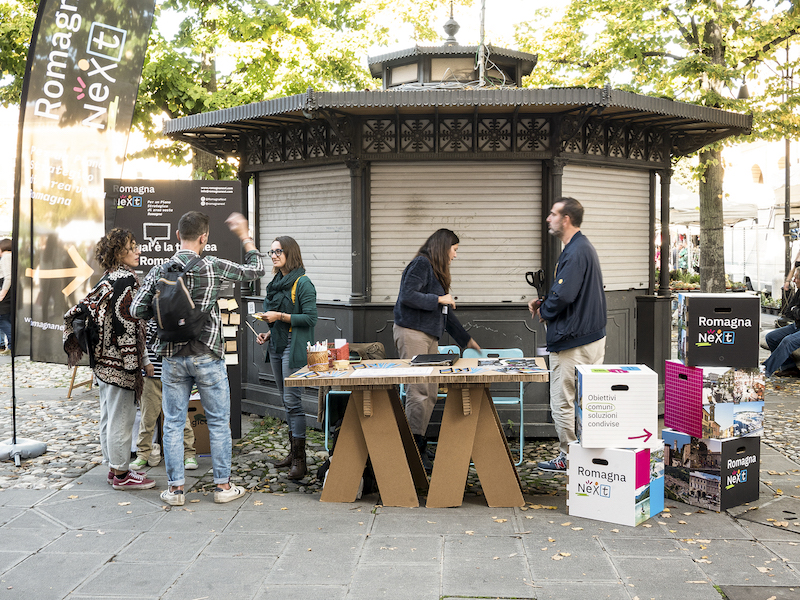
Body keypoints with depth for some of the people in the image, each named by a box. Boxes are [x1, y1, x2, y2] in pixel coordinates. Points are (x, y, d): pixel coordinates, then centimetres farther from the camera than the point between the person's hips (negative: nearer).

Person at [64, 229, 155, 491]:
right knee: (121, 417, 0)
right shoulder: (127, 280, -16)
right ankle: (121, 474, 9)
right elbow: (128, 324, -20)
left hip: (103, 360, 10)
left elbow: (78, 312, 11)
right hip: (120, 361, -10)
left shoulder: (107, 280, 12)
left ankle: (115, 468, 27)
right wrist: (140, 362, -18)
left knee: (109, 415, 16)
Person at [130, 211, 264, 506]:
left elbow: (137, 309, -2)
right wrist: (244, 236, 14)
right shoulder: (213, 267, -9)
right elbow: (256, 269, 2)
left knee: (173, 423, 10)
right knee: (218, 421, 9)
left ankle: (175, 488, 14)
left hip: (172, 357, 3)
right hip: (207, 355, -2)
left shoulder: (159, 271, -1)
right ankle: (223, 485, 15)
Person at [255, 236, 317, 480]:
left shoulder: (303, 283, -11)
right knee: (285, 399, 13)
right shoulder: (276, 282, 14)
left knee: (292, 400, -10)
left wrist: (280, 317, -20)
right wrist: (269, 333, 10)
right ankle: (293, 452, 22)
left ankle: (300, 460, -5)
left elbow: (310, 318, -18)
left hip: (294, 348, -9)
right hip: (276, 346, 9)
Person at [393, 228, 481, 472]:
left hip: (430, 336, 10)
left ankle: (420, 449, 10)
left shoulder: (437, 271, 24)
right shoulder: (421, 264, -6)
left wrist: (466, 339, 34)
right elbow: (407, 296, -18)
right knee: (418, 390, -12)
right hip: (412, 333, -10)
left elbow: (446, 312, 30)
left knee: (431, 392, 5)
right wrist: (439, 299, -11)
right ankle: (414, 448, -8)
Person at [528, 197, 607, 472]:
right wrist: (543, 302, 9)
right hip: (592, 335, 11)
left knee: (562, 402, 0)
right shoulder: (584, 247, 16)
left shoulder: (575, 252, -18)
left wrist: (544, 311, -7)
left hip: (572, 342, -11)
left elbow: (563, 296, -27)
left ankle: (570, 458, 10)